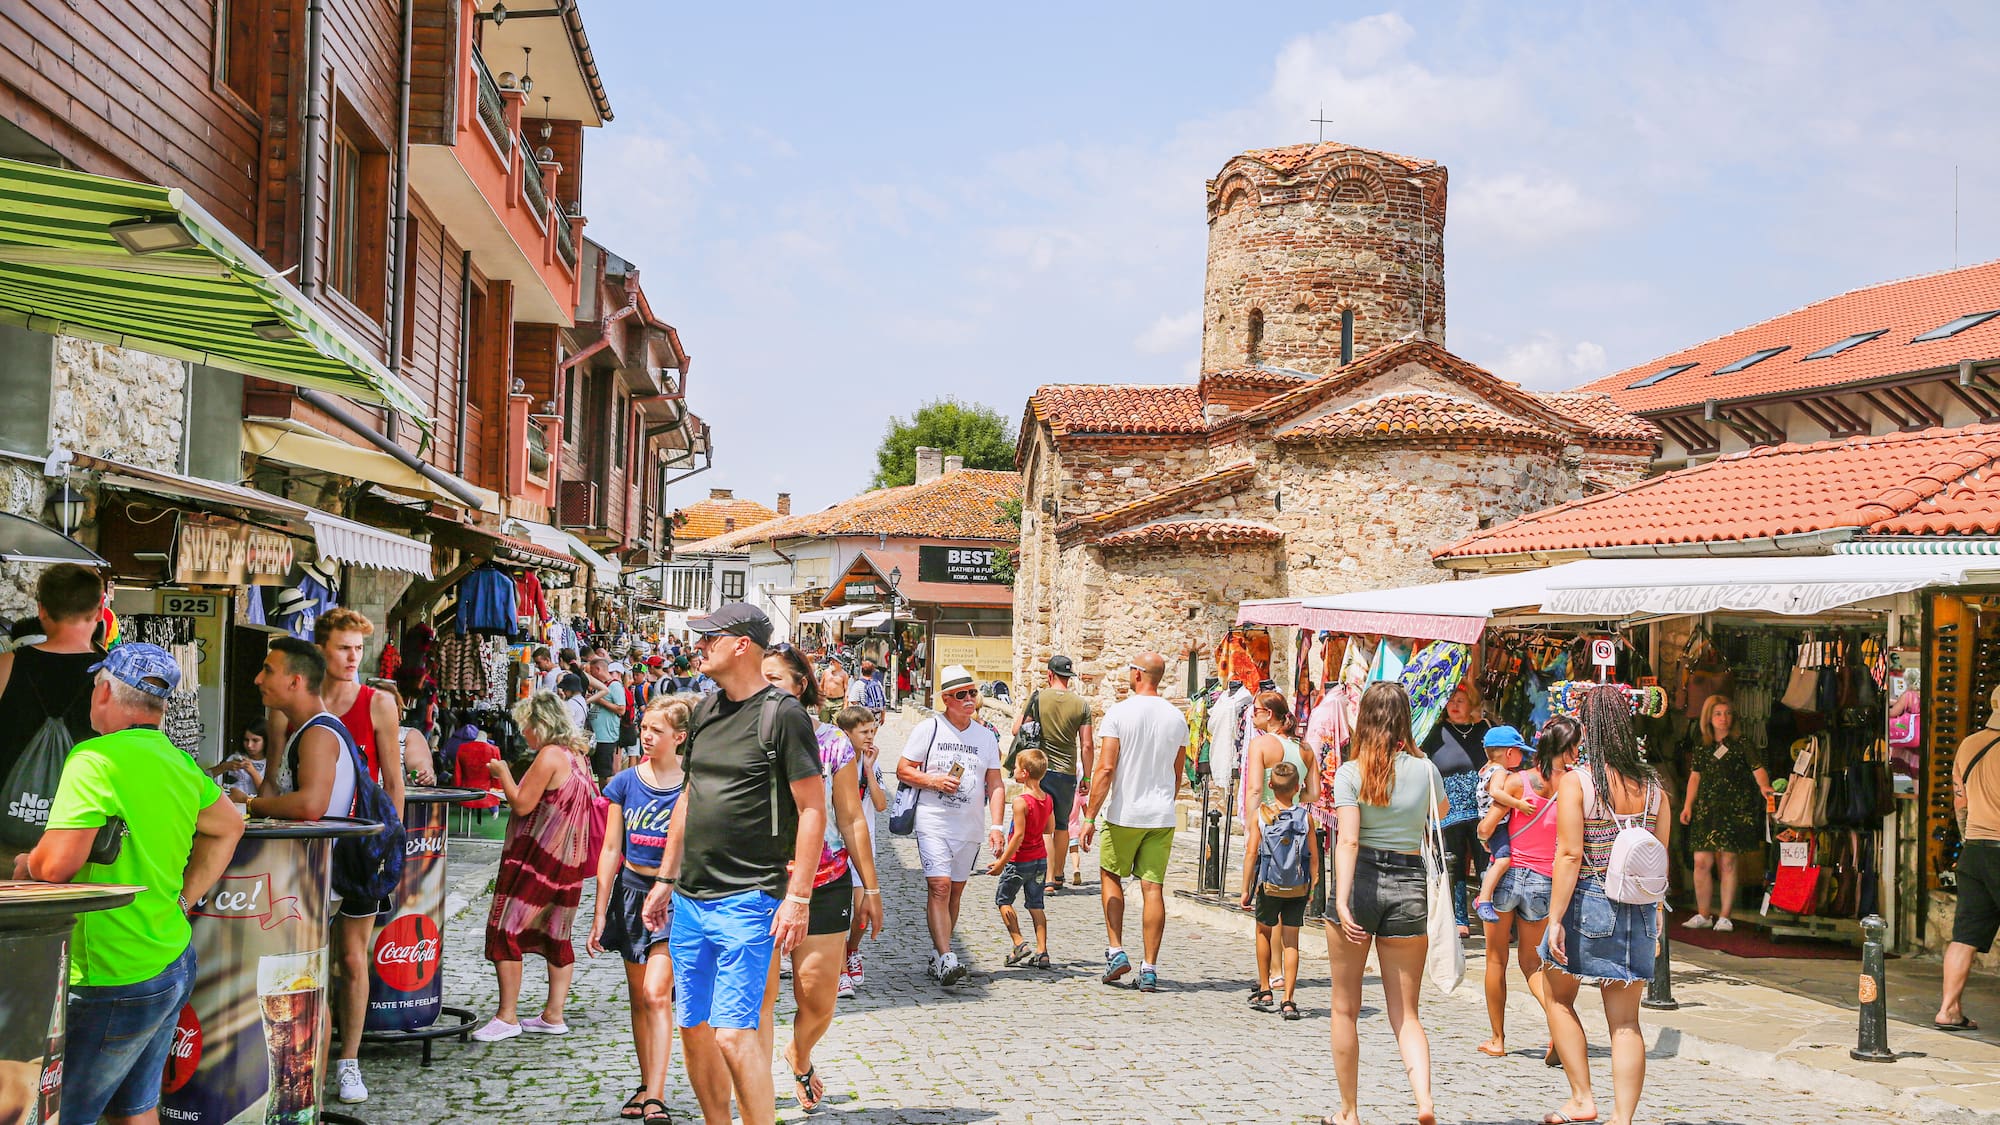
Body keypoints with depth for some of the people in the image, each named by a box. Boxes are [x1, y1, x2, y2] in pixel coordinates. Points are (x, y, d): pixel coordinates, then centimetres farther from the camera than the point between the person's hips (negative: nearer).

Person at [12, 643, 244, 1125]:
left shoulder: (95, 760, -17)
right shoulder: (181, 764, 8)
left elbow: (56, 866, -21)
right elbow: (228, 825, 23)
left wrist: (25, 864, 2)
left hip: (117, 982, -8)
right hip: (174, 964, 8)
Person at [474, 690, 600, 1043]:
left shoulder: (550, 755, -16)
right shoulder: (578, 756, 12)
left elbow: (522, 805, -16)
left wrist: (503, 773, -3)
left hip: (537, 858, -9)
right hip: (568, 862, 9)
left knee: (505, 931, -4)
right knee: (557, 936, 11)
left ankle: (507, 1017, -5)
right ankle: (553, 1015, 13)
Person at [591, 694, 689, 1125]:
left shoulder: (692, 786, -6)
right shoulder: (626, 782, 2)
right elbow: (611, 850, 6)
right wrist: (600, 913, 4)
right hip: (632, 889, 4)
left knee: (656, 993, -14)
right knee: (639, 997, 10)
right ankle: (646, 1086, 21)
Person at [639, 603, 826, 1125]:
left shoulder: (782, 714, -9)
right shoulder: (706, 711, 13)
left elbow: (813, 809, -11)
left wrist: (798, 898, -16)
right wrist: (665, 878, 21)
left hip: (747, 900, -7)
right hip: (690, 900, 8)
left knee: (734, 1033, -13)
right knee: (694, 1029, 11)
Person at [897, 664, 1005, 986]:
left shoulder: (986, 736, 9)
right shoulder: (928, 728, 0)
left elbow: (995, 784, 7)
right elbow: (903, 770, 2)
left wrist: (996, 825, -3)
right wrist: (934, 781, -15)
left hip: (970, 827, 4)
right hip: (933, 823, -4)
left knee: (955, 890, 8)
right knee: (939, 887, -15)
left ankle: (937, 956, 19)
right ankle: (946, 960, -20)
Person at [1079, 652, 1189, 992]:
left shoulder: (1119, 712, -9)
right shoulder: (1176, 717, 5)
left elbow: (1106, 768, -14)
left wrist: (1090, 816, -10)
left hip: (1123, 814, -3)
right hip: (1162, 817, 3)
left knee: (1110, 875, 17)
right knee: (1153, 887, 3)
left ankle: (1115, 951, 8)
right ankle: (1149, 968, 3)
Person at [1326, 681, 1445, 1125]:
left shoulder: (1351, 772, -6)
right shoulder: (1425, 768, 3)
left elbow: (1348, 839, -18)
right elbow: (1441, 813, 25)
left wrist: (1342, 901, -23)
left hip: (1361, 881, -2)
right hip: (1410, 885, 2)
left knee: (1346, 1008, 13)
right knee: (1405, 1014, 8)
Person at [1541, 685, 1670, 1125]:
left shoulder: (1576, 782, -12)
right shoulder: (1653, 784, 3)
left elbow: (1570, 855, -16)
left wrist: (1555, 919, -14)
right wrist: (1653, 915, 17)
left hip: (1587, 903, -4)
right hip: (1637, 911, 4)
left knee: (1560, 999, 18)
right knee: (1626, 1022, 6)